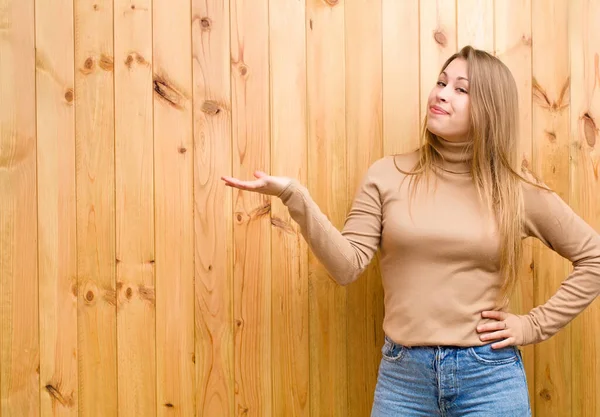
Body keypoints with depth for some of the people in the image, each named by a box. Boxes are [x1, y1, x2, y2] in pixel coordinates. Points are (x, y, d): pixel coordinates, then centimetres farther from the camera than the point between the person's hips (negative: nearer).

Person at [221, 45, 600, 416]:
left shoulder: (516, 189, -1)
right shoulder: (388, 175, 0)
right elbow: (348, 265, -7)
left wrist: (536, 325, 0)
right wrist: (295, 196, -18)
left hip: (489, 377, 0)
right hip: (403, 374, 1)